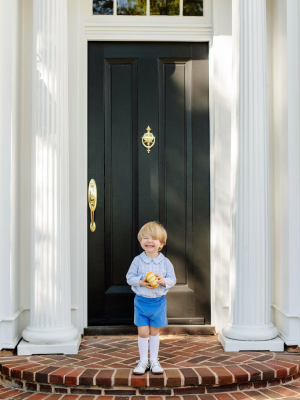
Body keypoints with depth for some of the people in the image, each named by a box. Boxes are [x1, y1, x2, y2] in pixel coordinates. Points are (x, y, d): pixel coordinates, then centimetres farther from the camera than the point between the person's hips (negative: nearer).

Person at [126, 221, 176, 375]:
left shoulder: (165, 262, -4)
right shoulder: (137, 260, -6)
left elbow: (172, 279, -1)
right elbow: (130, 277, -4)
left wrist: (163, 281, -21)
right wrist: (141, 282, -21)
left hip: (158, 302, 1)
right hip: (141, 301, -1)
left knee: (154, 332, 13)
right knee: (142, 332, 2)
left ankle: (154, 360, 25)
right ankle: (143, 361, 17)